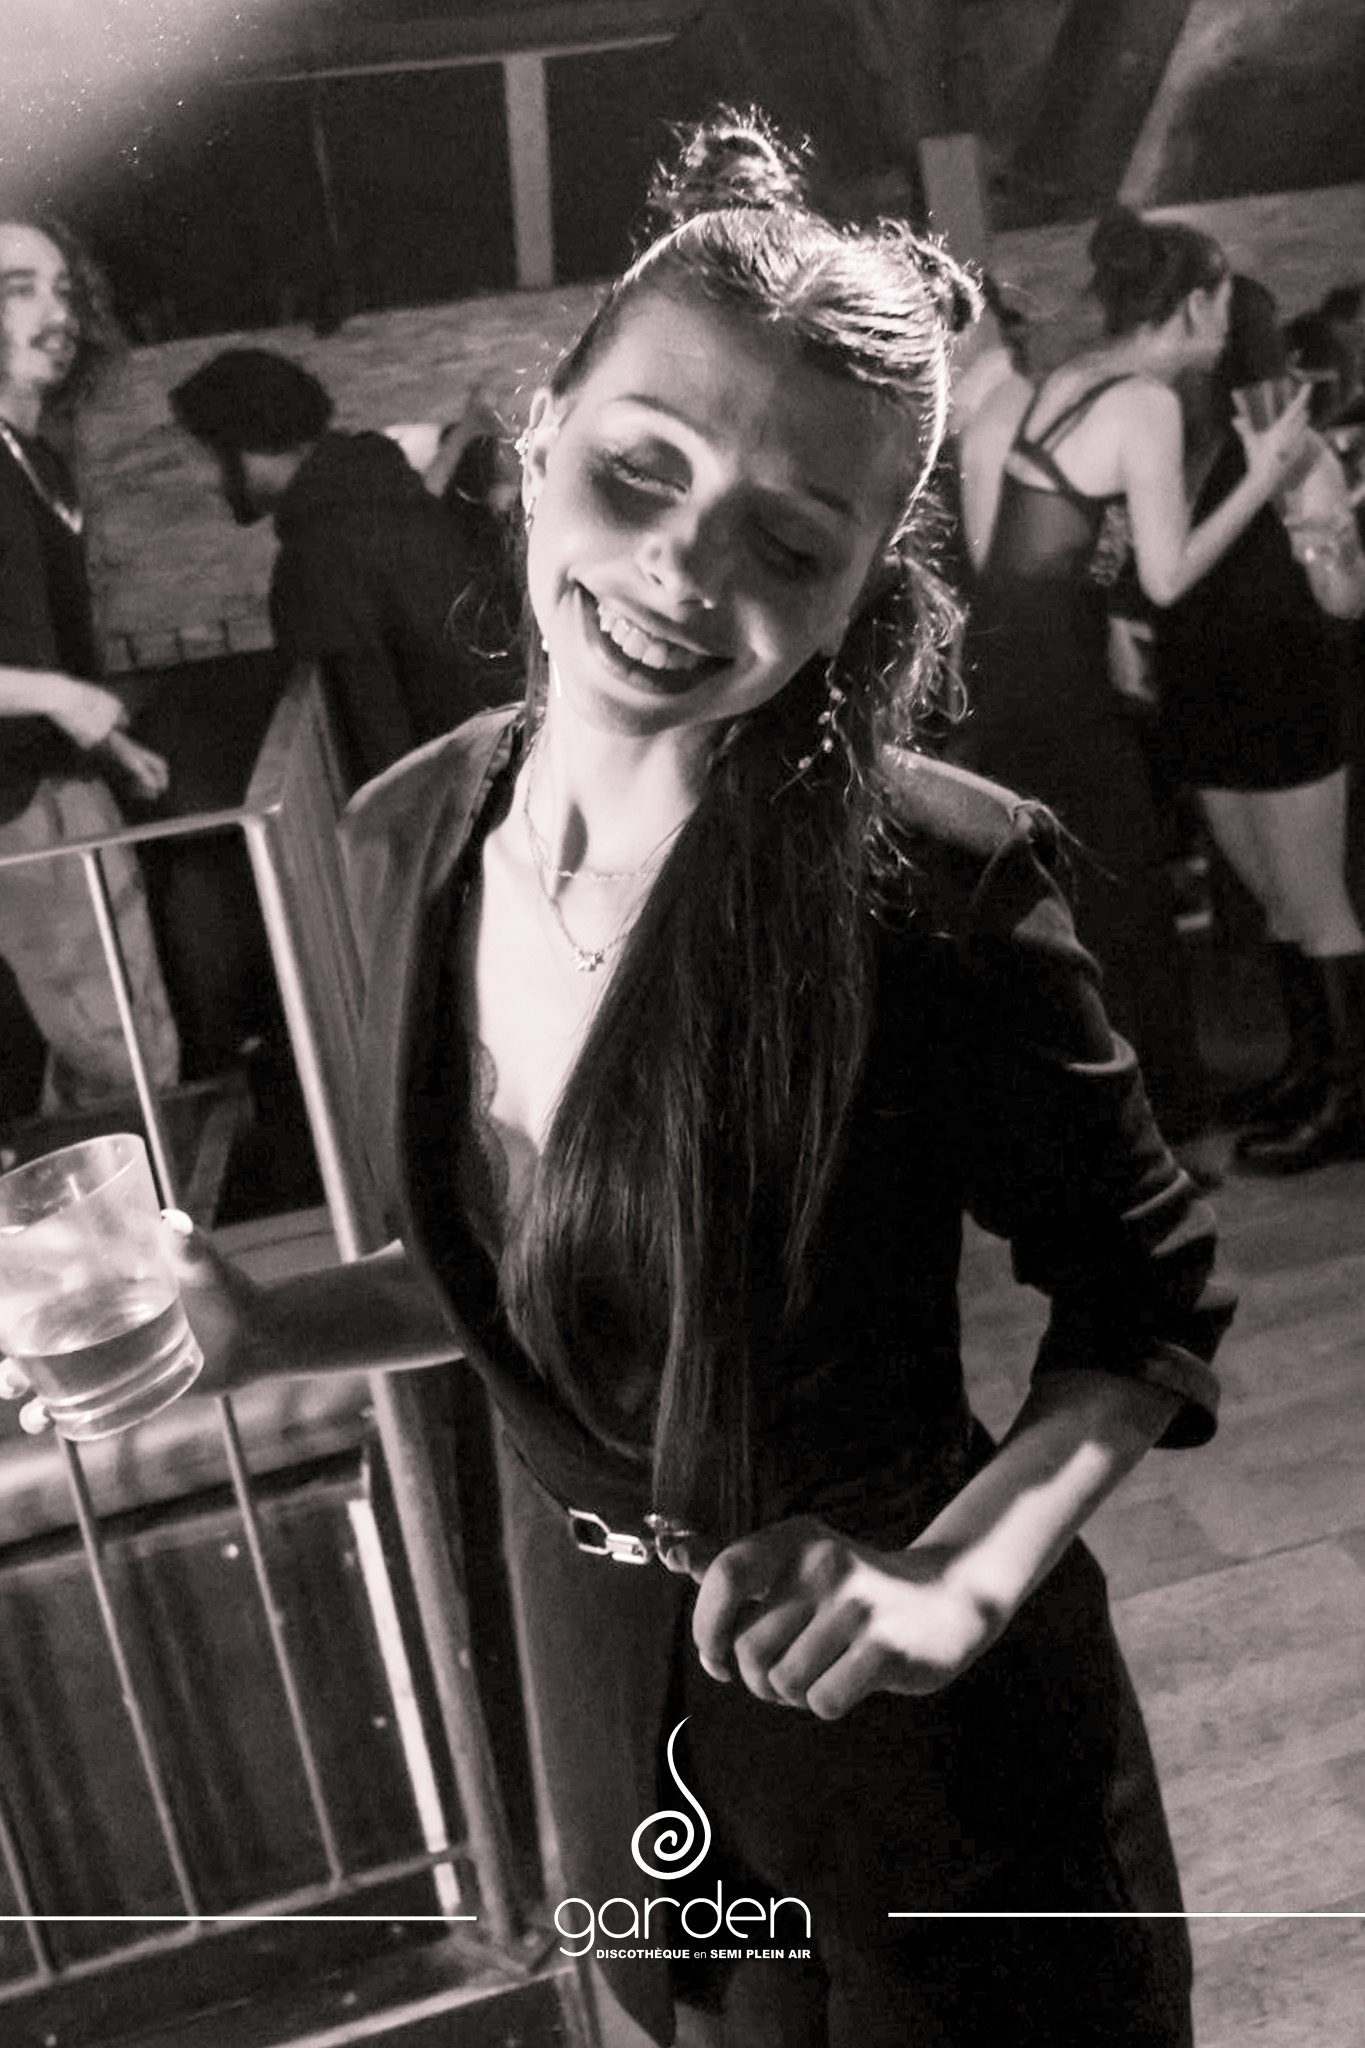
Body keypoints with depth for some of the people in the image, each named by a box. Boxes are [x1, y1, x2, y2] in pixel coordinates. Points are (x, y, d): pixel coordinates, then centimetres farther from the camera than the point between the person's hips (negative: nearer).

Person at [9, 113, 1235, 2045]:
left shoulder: (934, 880, -26)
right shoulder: (415, 834, -10)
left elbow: (1148, 1300, -12)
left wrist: (968, 1569, -27)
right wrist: (256, 1324, -10)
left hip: (905, 1726, -4)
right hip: (596, 1657, 5)